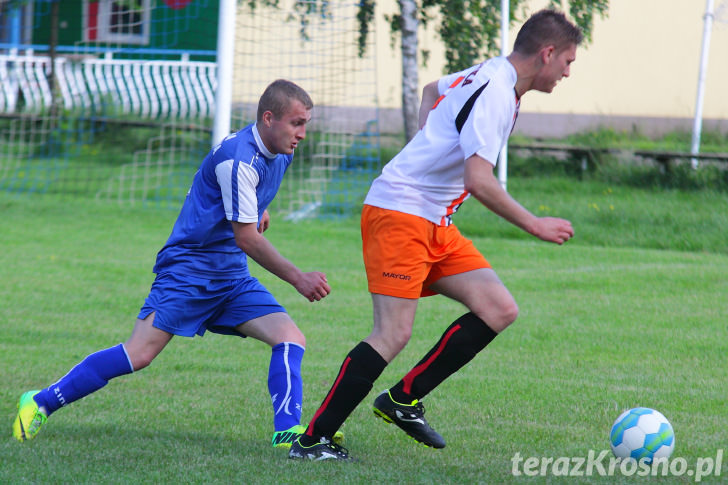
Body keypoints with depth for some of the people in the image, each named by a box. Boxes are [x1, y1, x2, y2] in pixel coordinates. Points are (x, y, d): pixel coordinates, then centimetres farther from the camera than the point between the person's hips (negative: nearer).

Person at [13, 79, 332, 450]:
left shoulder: (280, 155, 6)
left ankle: (288, 432, -14)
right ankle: (39, 403, -3)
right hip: (188, 269, -8)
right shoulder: (238, 158, -22)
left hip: (232, 276, 8)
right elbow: (247, 239, -21)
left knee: (290, 339, -11)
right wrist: (297, 279, -21)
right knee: (139, 354, -15)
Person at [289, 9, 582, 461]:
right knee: (394, 334, -16)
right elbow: (479, 181, -25)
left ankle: (403, 400, 6)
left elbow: (433, 89, 36)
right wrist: (535, 225, -17)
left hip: (435, 223, 10)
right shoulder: (496, 93, -18)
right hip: (399, 212, -10)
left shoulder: (486, 77, 14)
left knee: (500, 310, -1)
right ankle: (312, 440, -11)